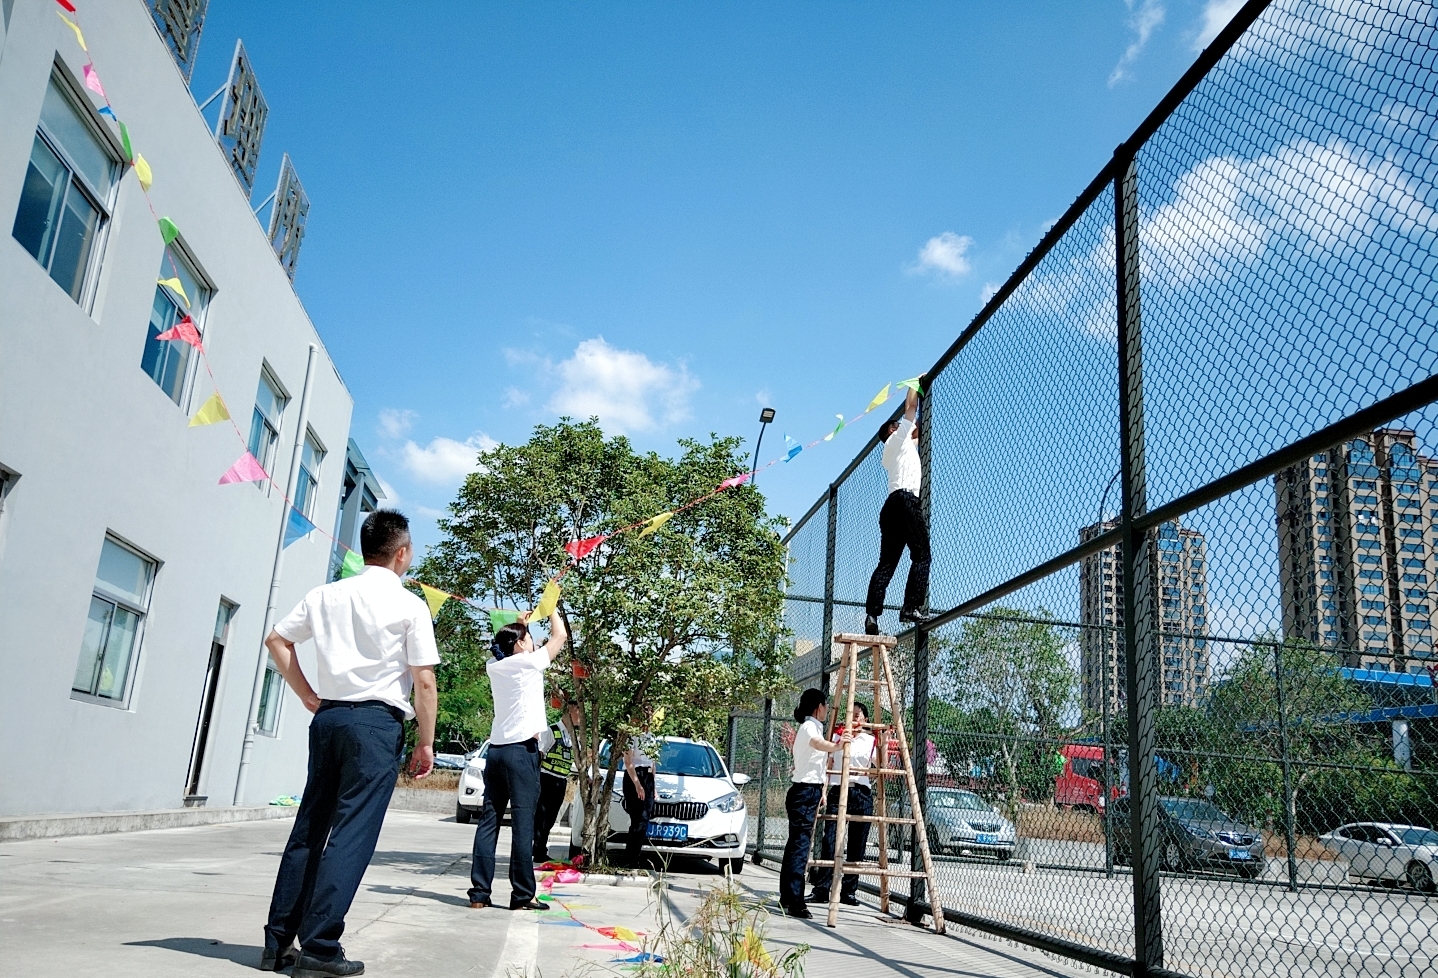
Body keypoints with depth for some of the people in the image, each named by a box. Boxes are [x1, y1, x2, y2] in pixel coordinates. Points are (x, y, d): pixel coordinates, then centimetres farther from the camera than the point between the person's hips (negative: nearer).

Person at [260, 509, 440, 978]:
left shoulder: (325, 595, 9)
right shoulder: (410, 605, -5)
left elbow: (276, 640, 13)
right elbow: (424, 682, -7)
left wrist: (309, 696, 16)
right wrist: (426, 744, 0)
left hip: (327, 717, 6)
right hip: (377, 721, -6)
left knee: (309, 827, 12)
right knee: (352, 834, -2)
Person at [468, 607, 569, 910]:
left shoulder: (494, 667, 11)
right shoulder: (527, 662, -5)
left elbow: (507, 646, 35)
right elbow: (560, 636, 5)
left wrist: (520, 624, 35)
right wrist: (550, 605, 17)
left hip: (496, 750, 7)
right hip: (522, 751, -7)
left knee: (489, 821, 4)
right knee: (523, 823, -5)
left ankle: (479, 893, 3)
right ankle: (522, 895, -2)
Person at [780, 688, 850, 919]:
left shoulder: (811, 727, 17)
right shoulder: (810, 727, -13)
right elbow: (818, 743, -37)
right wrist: (836, 746, -55)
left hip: (808, 791, 10)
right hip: (805, 792, -10)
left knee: (795, 844, 12)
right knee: (799, 845, -13)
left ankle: (787, 897, 17)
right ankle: (795, 903, -16)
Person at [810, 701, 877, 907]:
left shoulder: (871, 741, 9)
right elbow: (827, 767, 10)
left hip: (862, 795, 1)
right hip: (837, 792, -1)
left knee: (857, 845, 3)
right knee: (829, 841, -10)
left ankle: (849, 890, 12)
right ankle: (821, 889, -8)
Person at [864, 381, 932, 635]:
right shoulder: (897, 438, 14)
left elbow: (917, 431, 48)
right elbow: (910, 408, 12)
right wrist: (916, 383, 26)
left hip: (890, 506, 8)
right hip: (905, 500, -8)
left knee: (886, 563, 0)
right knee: (921, 555, -12)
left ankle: (872, 614, -12)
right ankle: (912, 607, -25)